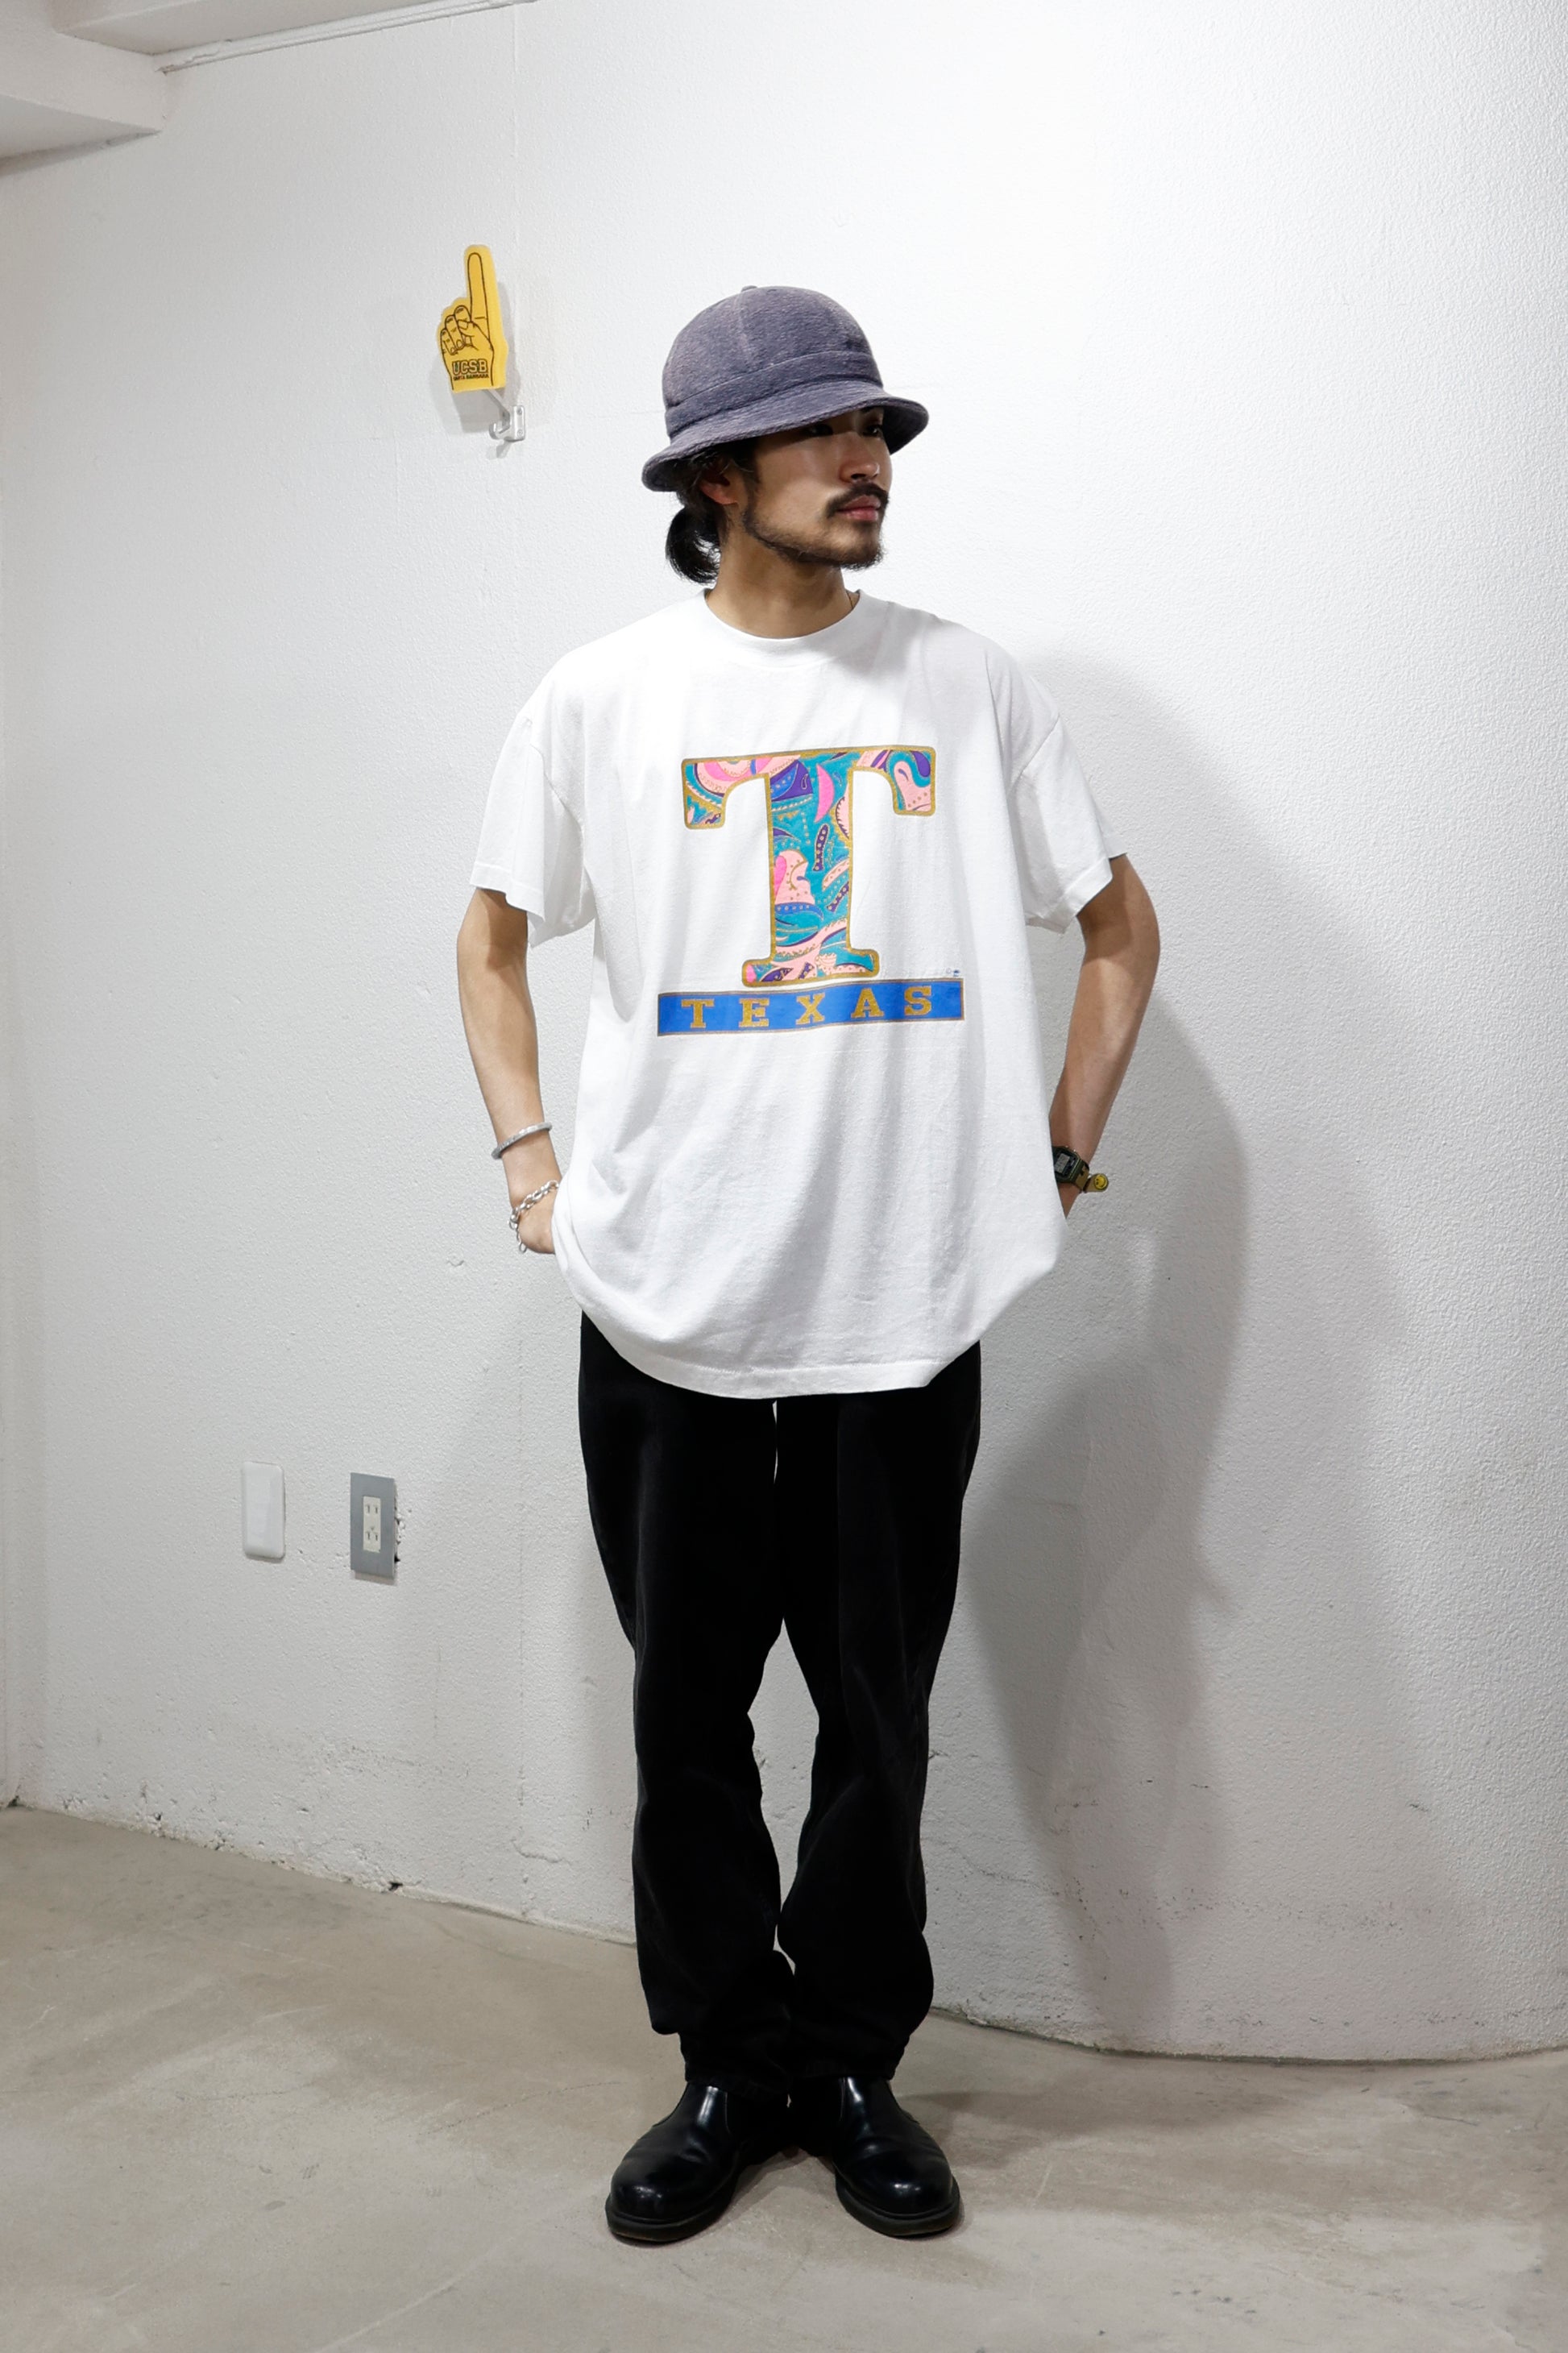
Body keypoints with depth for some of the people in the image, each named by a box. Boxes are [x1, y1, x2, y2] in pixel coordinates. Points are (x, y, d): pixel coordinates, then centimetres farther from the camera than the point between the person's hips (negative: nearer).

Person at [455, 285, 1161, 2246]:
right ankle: (730, 2066, 27)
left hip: (907, 1301, 1)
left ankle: (852, 2064, 27)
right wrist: (529, 1159, 4)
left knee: (878, 1715, 9)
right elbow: (494, 937, 14)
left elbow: (1119, 925, 13)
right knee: (688, 1717, 9)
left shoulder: (966, 686, 4)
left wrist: (1061, 1149, 5)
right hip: (668, 1304, 0)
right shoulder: (600, 697, 2)